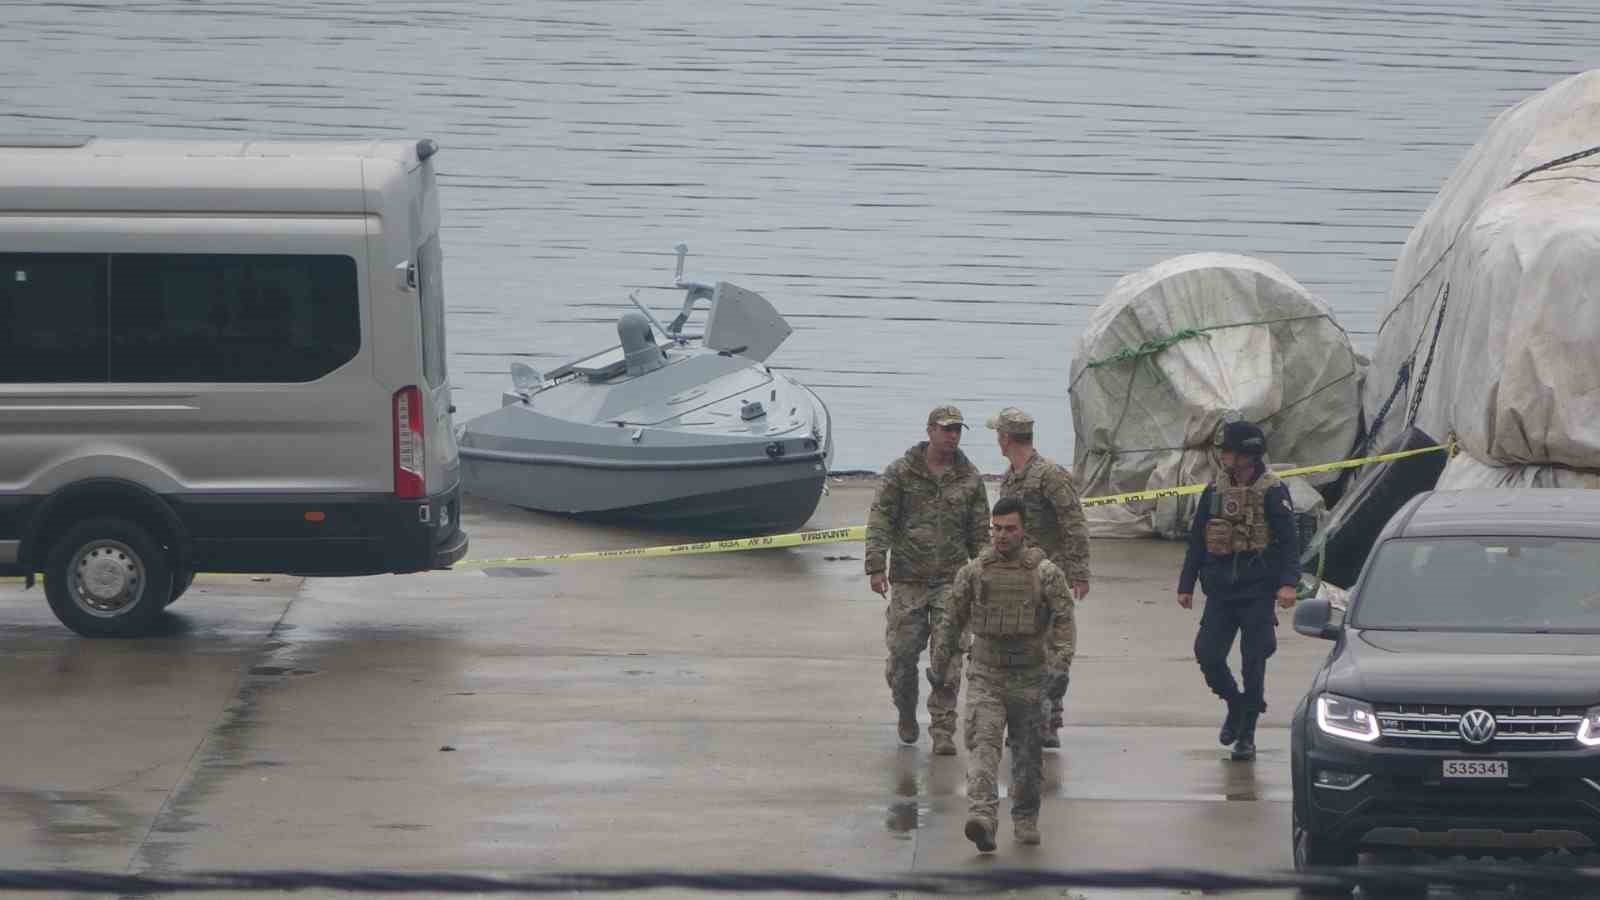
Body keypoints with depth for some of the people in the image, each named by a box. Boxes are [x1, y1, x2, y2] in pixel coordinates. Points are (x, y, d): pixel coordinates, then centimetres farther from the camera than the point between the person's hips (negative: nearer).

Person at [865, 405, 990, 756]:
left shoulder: (969, 477, 7)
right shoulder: (901, 472, 1)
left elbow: (979, 531, 12)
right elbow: (880, 520, -2)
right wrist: (876, 566, -10)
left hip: (952, 580, 1)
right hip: (908, 579, -1)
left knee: (948, 657, -7)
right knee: (902, 652, 3)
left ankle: (943, 730, -4)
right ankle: (906, 713, 29)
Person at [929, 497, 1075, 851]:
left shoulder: (1045, 573, -3)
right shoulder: (974, 572, 3)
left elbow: (1064, 620, -8)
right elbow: (952, 622, 12)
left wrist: (1060, 664, -21)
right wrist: (938, 666, 16)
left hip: (1029, 678, 0)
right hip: (986, 675, 0)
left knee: (1027, 752, 10)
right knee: (983, 743, -18)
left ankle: (1026, 820, 27)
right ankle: (982, 816, -32)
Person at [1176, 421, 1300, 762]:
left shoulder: (1272, 492, -7)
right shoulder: (1215, 490, 8)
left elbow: (1289, 541, -11)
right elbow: (1197, 540, 15)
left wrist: (1287, 583, -24)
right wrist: (1186, 585, 12)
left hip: (1257, 592, -5)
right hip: (1220, 590, 5)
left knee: (1253, 662, -2)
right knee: (1207, 654, -4)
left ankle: (1247, 735, 8)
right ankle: (1235, 705, 22)